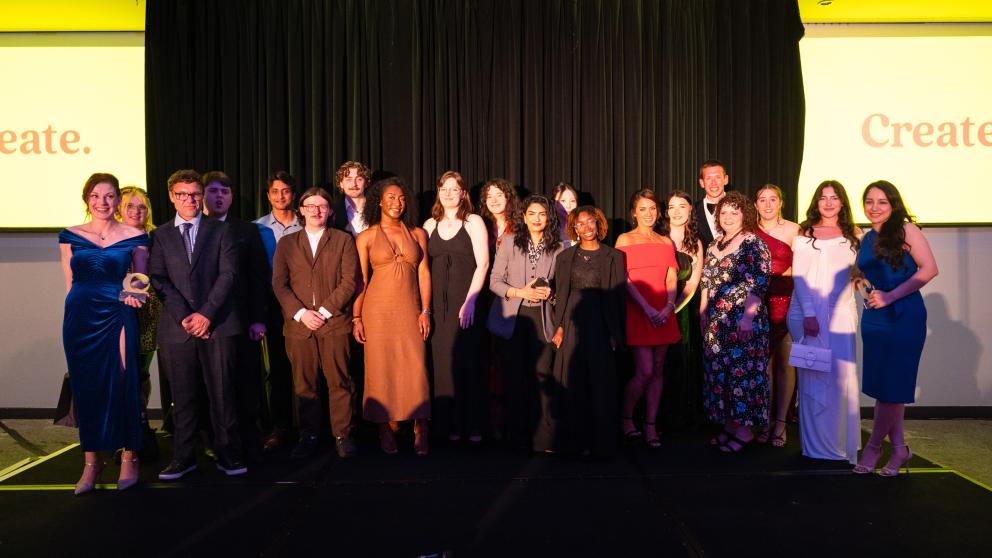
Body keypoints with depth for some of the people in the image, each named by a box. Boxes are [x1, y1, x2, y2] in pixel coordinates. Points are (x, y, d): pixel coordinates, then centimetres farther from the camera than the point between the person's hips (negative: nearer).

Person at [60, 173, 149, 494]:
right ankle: (91, 461, 18)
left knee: (122, 386, -2)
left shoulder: (134, 238, 3)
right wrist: (75, 318, 6)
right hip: (80, 320, 2)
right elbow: (69, 283, 10)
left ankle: (128, 458, 11)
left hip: (117, 317, -2)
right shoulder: (70, 236, 8)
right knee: (85, 388, 6)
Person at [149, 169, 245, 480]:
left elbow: (228, 274, -1)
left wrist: (206, 314, -11)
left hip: (218, 325, -1)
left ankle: (227, 455, 10)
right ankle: (183, 458, 16)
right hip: (176, 328, 1)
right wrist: (184, 316, -10)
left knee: (222, 393, 1)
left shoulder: (221, 231, 9)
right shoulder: (160, 235, 12)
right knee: (182, 396, 6)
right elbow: (159, 279, 2)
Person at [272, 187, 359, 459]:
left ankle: (342, 435, 10)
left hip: (335, 322, -2)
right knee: (303, 384, 5)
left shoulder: (343, 240, 9)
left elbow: (350, 281, 0)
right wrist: (301, 313, -8)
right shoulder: (286, 244, 15)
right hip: (298, 324, 2)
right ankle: (308, 435, 15)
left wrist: (324, 311, -9)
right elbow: (279, 284, 6)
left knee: (339, 382, 0)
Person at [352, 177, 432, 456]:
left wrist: (425, 311, 0)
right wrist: (356, 318, -3)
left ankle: (420, 432, 5)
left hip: (409, 311, 1)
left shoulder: (417, 234, 10)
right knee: (381, 370, 2)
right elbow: (360, 280, 2)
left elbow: (424, 273, 8)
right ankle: (385, 431, 12)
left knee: (415, 369, -3)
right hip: (378, 310, -1)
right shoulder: (366, 237, 4)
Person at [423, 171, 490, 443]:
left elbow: (483, 263, -5)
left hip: (465, 301, -3)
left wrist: (470, 300, -14)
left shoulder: (473, 222, 2)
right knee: (442, 361, 2)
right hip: (436, 303, 3)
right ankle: (449, 423, 10)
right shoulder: (430, 225, 13)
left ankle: (472, 425, 5)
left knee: (466, 360, -3)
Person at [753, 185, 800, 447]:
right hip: (758, 304, 2)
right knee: (763, 361, 4)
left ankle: (781, 422, 9)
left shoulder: (793, 230, 0)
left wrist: (775, 280, -8)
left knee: (785, 362, -1)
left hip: (786, 303, -2)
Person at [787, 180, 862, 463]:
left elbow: (858, 274, 14)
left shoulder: (853, 236, 12)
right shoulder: (804, 234, 5)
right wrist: (808, 315, -10)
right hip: (808, 312, -2)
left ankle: (842, 442, 11)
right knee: (813, 376, -2)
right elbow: (799, 276, -2)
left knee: (842, 375, -2)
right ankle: (816, 443, 7)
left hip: (841, 312, 2)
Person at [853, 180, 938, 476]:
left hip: (904, 317, -6)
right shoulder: (866, 239, 12)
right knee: (879, 385, 6)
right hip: (874, 319, 6)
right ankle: (899, 448, 19)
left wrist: (890, 296, -16)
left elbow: (929, 269, -13)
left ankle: (874, 446, 15)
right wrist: (864, 287, 1)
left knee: (892, 387, -1)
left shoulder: (906, 230, -5)